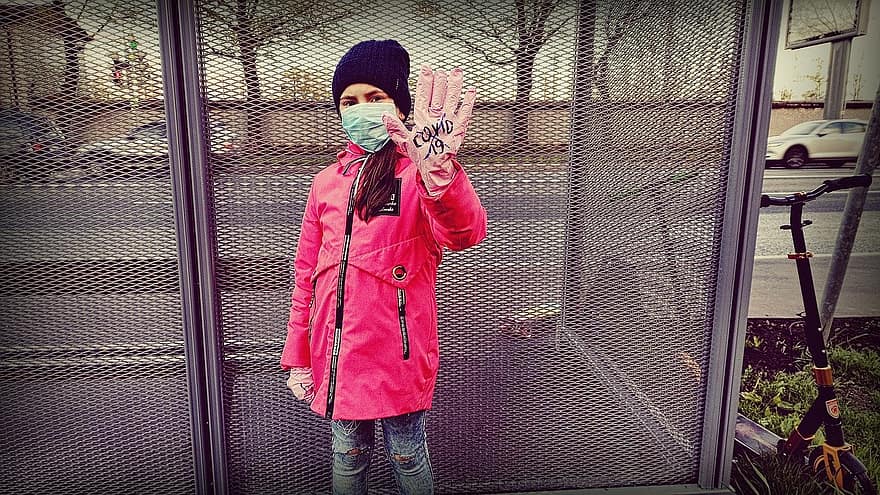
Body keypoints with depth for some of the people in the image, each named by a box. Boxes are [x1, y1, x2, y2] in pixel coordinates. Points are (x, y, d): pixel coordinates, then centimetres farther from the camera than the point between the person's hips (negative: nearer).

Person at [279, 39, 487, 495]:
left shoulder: (418, 174, -9)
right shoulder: (326, 182, 7)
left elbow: (464, 233, -31)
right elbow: (306, 276, 11)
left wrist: (437, 174, -52)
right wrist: (297, 358, 11)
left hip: (397, 352, -4)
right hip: (337, 354, 4)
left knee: (406, 456, 16)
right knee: (347, 456, 20)